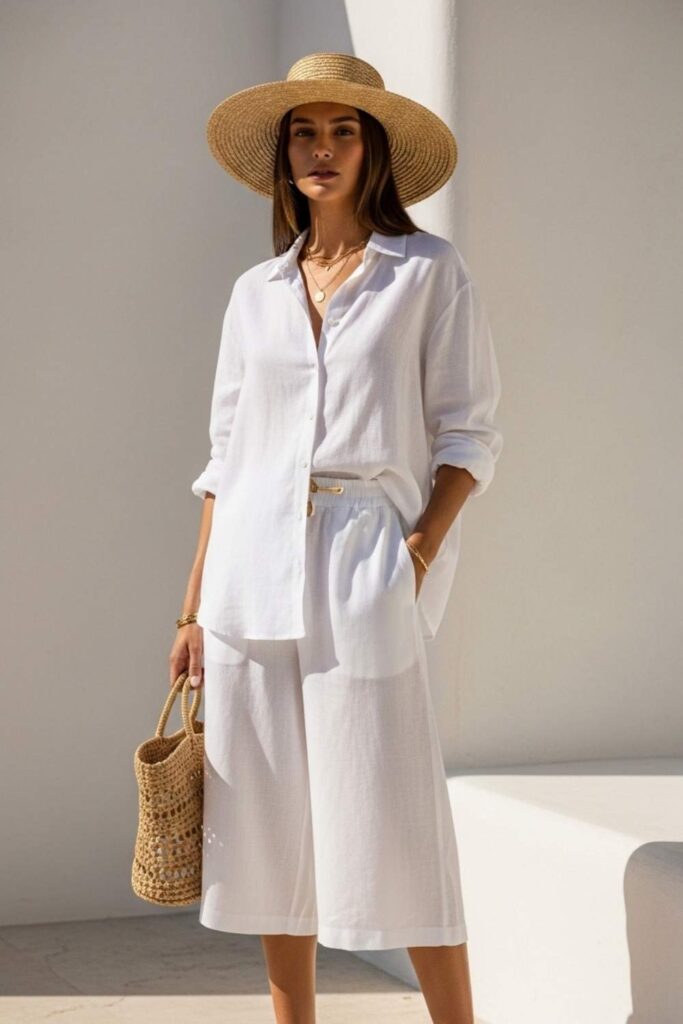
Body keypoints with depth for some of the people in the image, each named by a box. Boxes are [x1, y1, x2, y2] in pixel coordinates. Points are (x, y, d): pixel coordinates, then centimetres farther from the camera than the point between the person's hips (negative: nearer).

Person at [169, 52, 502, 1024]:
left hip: (367, 576, -4)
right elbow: (225, 457, 14)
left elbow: (469, 434, 2)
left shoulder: (430, 272, 4)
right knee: (270, 827, 6)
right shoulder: (256, 293, 14)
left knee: (394, 824, -5)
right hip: (253, 576, 4)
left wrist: (424, 549, -13)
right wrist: (193, 607, 9)